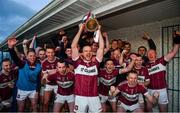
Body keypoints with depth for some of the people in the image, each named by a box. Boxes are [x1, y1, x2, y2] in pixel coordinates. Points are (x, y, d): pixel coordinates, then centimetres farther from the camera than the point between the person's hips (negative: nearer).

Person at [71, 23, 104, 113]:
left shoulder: (95, 62, 4)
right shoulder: (78, 62, 1)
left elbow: (101, 47, 1)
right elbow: (73, 46, -6)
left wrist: (99, 31, 3)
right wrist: (80, 30, -4)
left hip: (94, 97, 2)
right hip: (80, 96, -1)